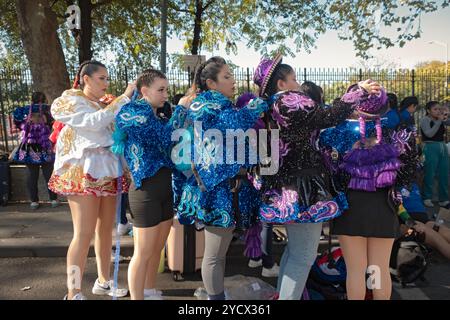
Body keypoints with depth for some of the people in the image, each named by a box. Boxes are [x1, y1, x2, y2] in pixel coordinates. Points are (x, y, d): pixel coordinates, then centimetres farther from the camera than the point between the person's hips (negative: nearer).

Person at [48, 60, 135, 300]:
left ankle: (103, 281, 23)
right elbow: (94, 122, -22)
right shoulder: (70, 102, -2)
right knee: (84, 233, -9)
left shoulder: (102, 106, 20)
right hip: (83, 174, -7)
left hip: (107, 173, 7)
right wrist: (124, 98, -21)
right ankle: (73, 293, -1)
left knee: (105, 229, 11)